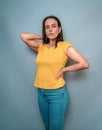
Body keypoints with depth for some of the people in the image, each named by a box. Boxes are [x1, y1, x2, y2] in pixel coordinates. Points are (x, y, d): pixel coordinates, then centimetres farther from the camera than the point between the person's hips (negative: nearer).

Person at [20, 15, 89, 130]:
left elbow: (84, 64, -17)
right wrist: (43, 37, 2)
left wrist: (63, 70, -10)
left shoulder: (65, 46, -9)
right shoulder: (41, 46, 5)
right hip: (41, 93, 5)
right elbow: (23, 36, -1)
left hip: (57, 93, -5)